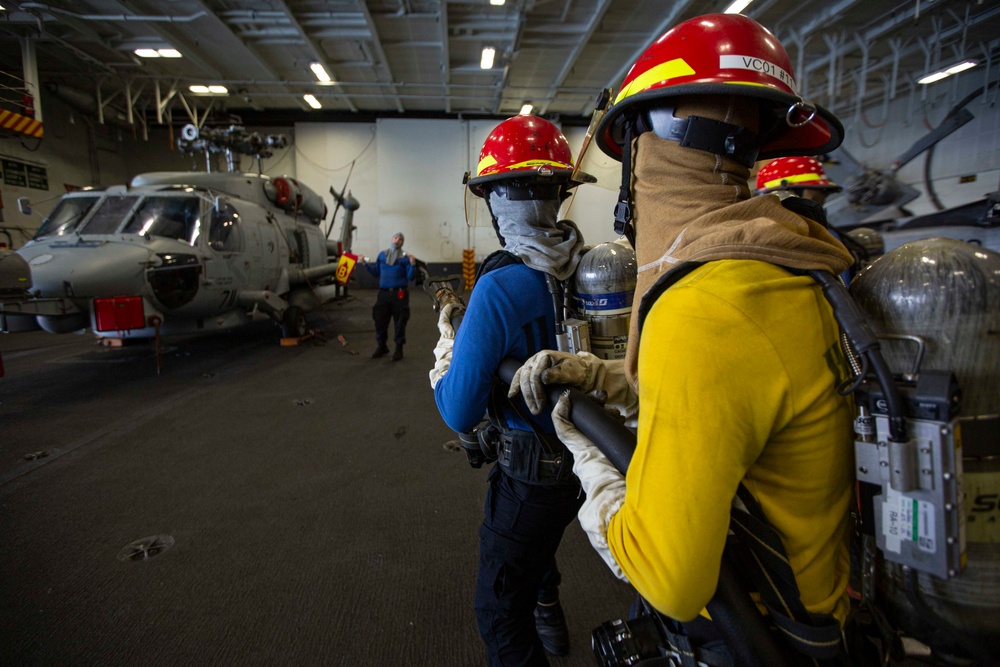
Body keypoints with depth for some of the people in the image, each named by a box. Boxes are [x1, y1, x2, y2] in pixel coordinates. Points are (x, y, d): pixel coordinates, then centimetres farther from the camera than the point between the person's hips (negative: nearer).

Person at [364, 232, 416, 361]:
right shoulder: (382, 255, 11)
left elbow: (410, 277, -8)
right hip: (383, 292, 4)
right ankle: (381, 346, 25)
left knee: (399, 321, 1)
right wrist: (367, 264, 7)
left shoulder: (405, 257, -2)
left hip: (399, 294, -4)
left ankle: (399, 349, 14)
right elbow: (376, 272, 16)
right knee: (379, 320, 7)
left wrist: (412, 264, -22)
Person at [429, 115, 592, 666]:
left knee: (500, 612, 15)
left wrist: (446, 345, -3)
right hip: (583, 455, 8)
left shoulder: (499, 289, -28)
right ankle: (548, 613, 63)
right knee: (538, 539, 37)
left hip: (533, 474, -8)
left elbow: (459, 413, -23)